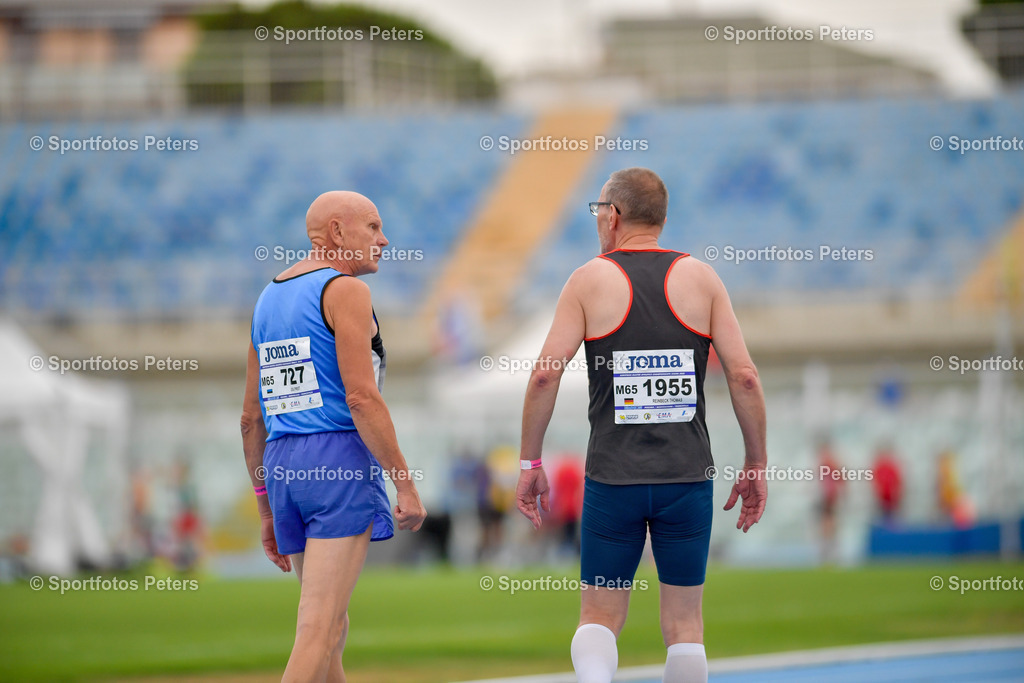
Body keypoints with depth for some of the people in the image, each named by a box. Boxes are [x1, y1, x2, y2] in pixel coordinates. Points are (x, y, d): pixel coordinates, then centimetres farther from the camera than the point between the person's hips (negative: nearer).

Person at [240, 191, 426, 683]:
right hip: (340, 458, -8)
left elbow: (251, 418, 20)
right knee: (319, 632, -13)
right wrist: (406, 484, -12)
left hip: (282, 465, 8)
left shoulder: (268, 298, 19)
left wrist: (266, 508, 24)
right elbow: (361, 399, -16)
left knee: (332, 629, 14)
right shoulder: (345, 291, -5)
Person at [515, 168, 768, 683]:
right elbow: (743, 376, -2)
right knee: (683, 624, 11)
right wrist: (756, 466, 6)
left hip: (613, 479, -1)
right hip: (688, 477, 1)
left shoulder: (590, 280, 0)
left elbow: (545, 374, -7)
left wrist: (529, 462, 2)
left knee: (599, 617, 7)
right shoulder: (700, 278, 4)